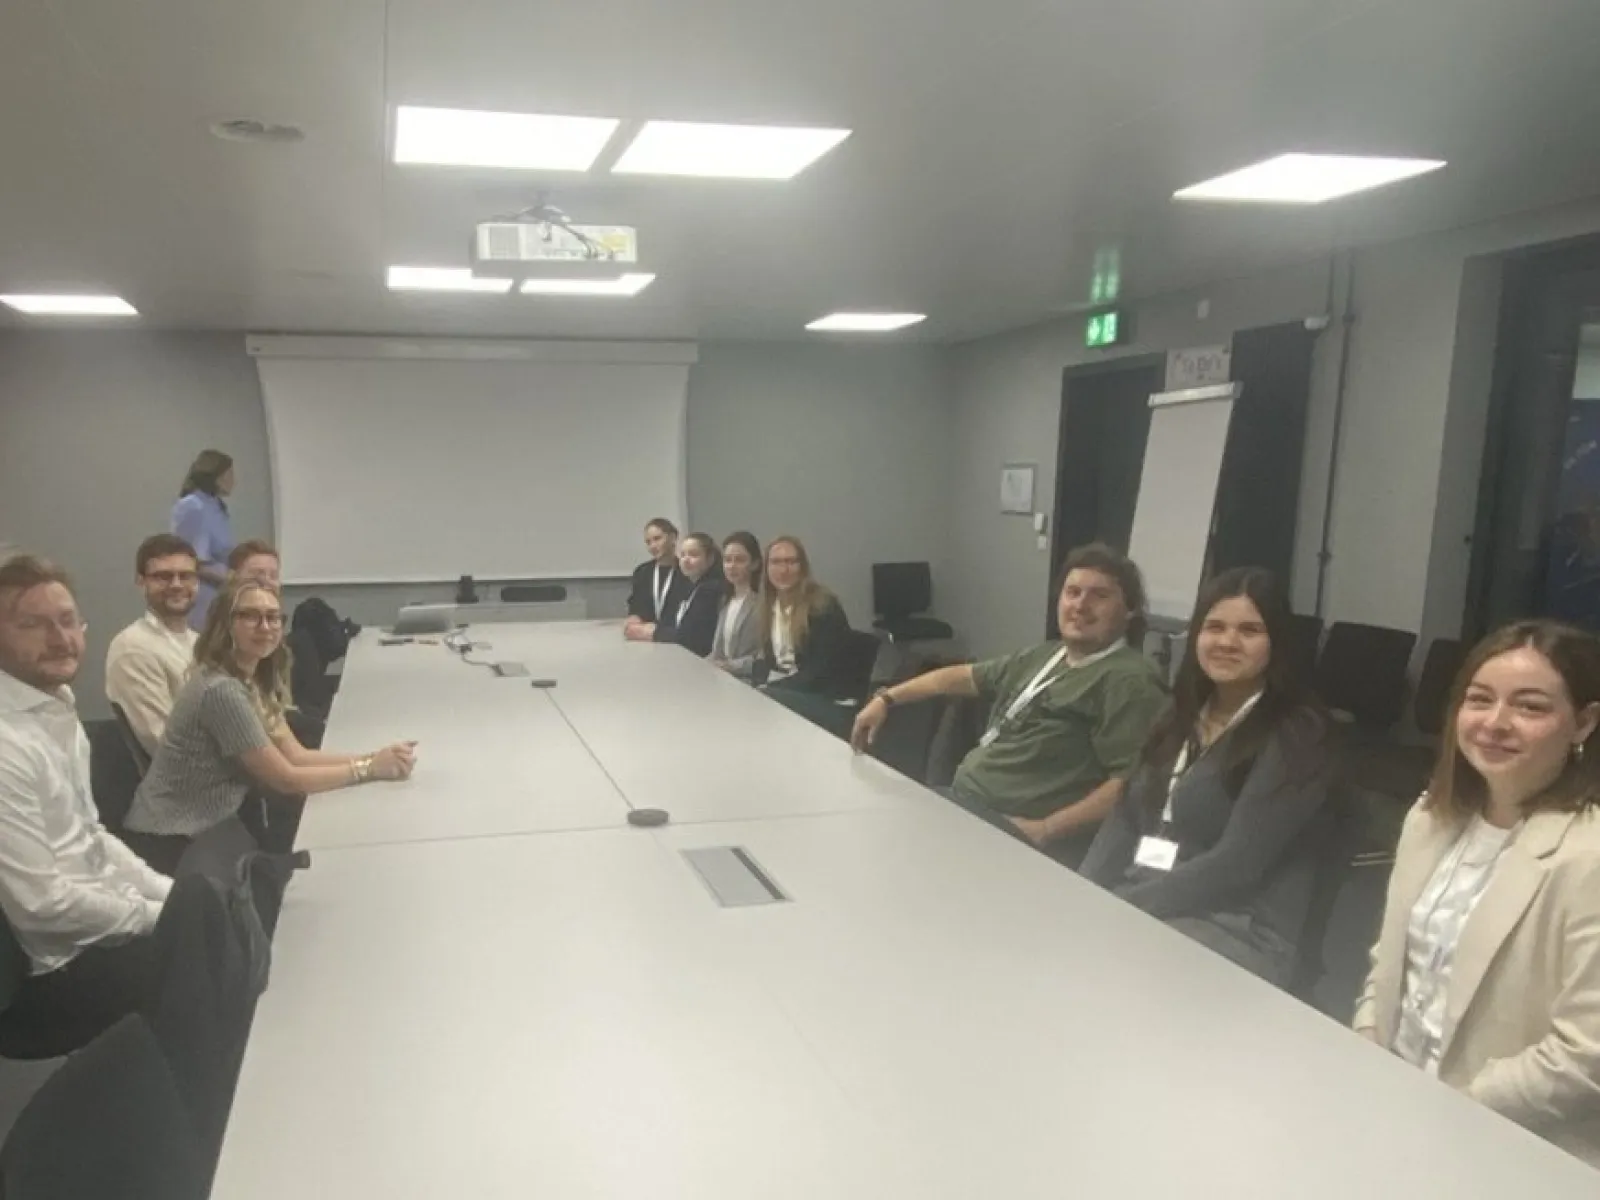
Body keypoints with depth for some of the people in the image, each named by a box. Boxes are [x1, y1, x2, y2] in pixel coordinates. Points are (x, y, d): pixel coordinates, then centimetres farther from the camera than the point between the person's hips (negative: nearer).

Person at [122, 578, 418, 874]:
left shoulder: (256, 681, 5)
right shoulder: (222, 690, -23)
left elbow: (295, 755, -1)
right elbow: (287, 779, -20)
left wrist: (372, 757, -12)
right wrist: (369, 768, -17)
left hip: (207, 829, 8)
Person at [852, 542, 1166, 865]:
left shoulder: (1128, 680, -13)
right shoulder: (1045, 656, 15)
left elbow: (1132, 781, -22)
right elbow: (964, 676, 25)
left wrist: (1045, 831, -24)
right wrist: (886, 699, 22)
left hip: (1008, 829, -9)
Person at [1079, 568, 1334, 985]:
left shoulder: (1294, 736, -5)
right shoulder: (1181, 716, 16)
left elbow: (1235, 864, -15)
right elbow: (1124, 819, 10)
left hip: (1236, 932, -6)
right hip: (1136, 906, 6)